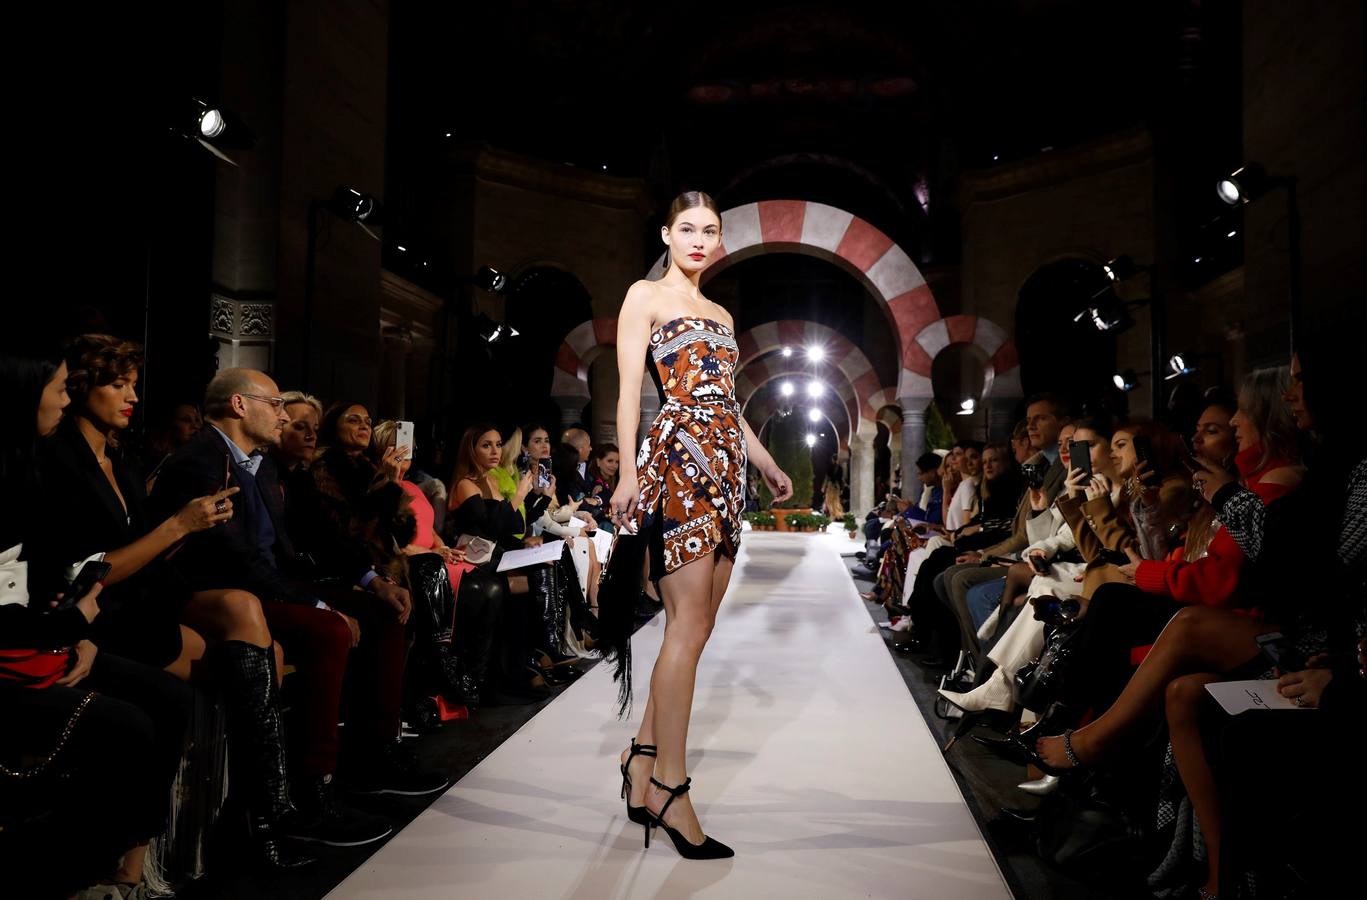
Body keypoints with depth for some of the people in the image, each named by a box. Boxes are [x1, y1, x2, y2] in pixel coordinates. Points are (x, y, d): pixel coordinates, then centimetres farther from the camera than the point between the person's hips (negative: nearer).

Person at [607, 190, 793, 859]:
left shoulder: (721, 315, 25)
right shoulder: (646, 296, 5)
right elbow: (630, 389, -5)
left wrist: (770, 468, 26)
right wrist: (627, 472, -16)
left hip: (724, 468, 7)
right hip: (677, 461, -7)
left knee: (696, 628, 3)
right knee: (689, 628, -11)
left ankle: (643, 756, 14)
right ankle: (670, 787, -3)